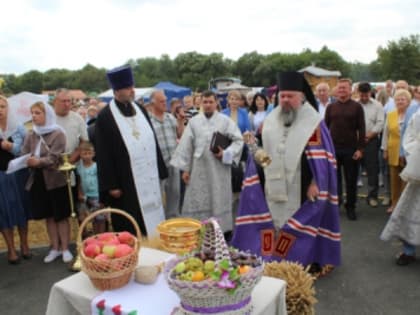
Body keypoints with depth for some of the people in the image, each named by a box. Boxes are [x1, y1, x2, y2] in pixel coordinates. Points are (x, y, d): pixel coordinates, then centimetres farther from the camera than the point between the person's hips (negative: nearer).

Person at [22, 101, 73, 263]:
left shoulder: (58, 133, -9)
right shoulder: (31, 135, 6)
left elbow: (54, 158, -16)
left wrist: (39, 162, -32)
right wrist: (28, 162, -21)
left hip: (56, 180, -4)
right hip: (38, 180, 4)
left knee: (61, 216, 4)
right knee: (48, 216, 12)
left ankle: (65, 249, 15)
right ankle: (55, 248, 24)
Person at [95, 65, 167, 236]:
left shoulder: (140, 110, 9)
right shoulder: (105, 117, -8)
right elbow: (103, 155, -9)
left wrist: (160, 171, 11)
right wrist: (111, 185, -11)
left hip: (149, 179, 6)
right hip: (125, 183, -5)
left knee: (153, 220, 13)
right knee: (131, 233, 5)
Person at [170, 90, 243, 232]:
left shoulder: (226, 121, 0)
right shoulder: (193, 121, 6)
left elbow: (238, 140, 0)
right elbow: (186, 145, 4)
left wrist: (225, 154, -15)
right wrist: (185, 168, 1)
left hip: (219, 168, -2)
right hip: (199, 168, 2)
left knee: (219, 201, 6)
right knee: (197, 202, 6)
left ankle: (221, 230, 17)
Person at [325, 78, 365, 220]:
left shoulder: (357, 107, 0)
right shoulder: (330, 107, 7)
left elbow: (361, 129, -2)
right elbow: (325, 127, 8)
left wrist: (360, 148, -9)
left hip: (351, 149, -2)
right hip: (333, 148, 2)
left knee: (351, 180, 7)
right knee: (334, 178, 9)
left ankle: (350, 207, 20)